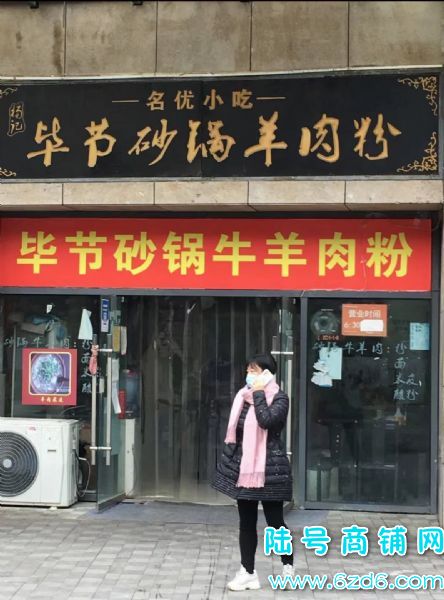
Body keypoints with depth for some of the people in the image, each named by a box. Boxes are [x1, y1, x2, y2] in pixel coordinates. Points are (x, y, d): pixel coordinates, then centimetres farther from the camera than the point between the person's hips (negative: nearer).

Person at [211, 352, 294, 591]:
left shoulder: (278, 397, -9)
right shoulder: (243, 396, 10)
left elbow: (267, 421, -27)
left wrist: (258, 393, -18)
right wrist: (228, 460, 14)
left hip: (268, 467, -6)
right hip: (243, 466, 6)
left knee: (274, 521, 2)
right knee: (246, 522, 9)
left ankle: (288, 567, 20)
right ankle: (248, 572, 16)